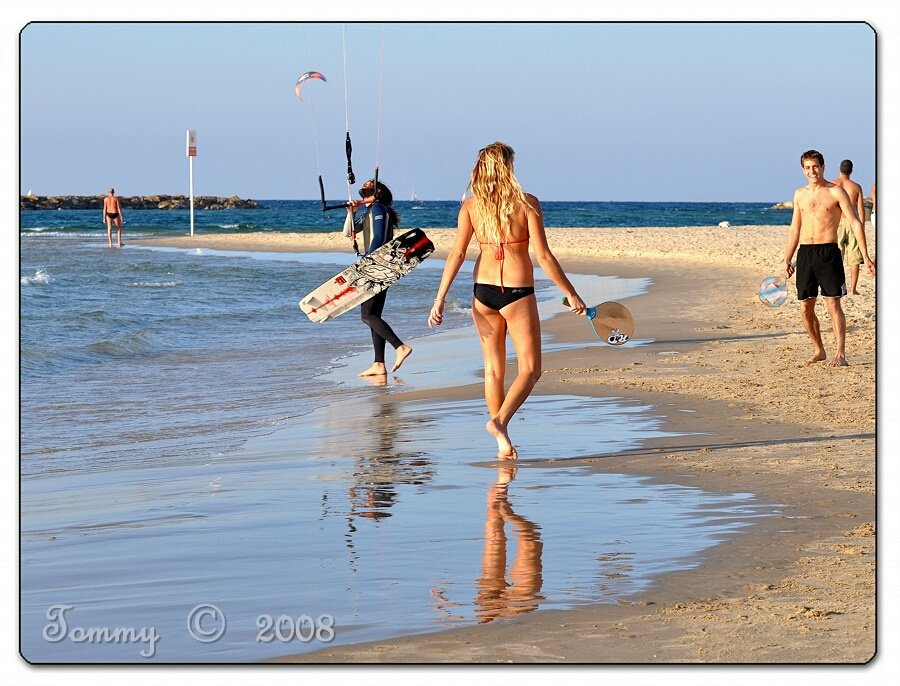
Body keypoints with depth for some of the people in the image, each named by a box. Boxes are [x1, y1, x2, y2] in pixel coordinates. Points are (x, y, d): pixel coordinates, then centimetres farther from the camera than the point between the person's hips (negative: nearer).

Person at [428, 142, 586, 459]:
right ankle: (500, 420, -18)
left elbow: (457, 254, -4)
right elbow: (544, 256, -10)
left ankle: (503, 445, 14)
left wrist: (440, 299, 0)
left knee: (493, 369, 13)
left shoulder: (471, 205, 0)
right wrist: (571, 294, -3)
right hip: (518, 293, -4)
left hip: (484, 290, 4)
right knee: (530, 369, 6)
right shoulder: (527, 203, -9)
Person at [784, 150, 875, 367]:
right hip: (805, 253, 5)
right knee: (805, 308, 5)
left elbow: (855, 223, -4)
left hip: (828, 252, -5)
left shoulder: (836, 192, -2)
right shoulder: (800, 194, 13)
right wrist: (787, 259, 15)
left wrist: (865, 257, -10)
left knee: (833, 304, -8)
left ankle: (840, 354, -7)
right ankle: (819, 350, 19)